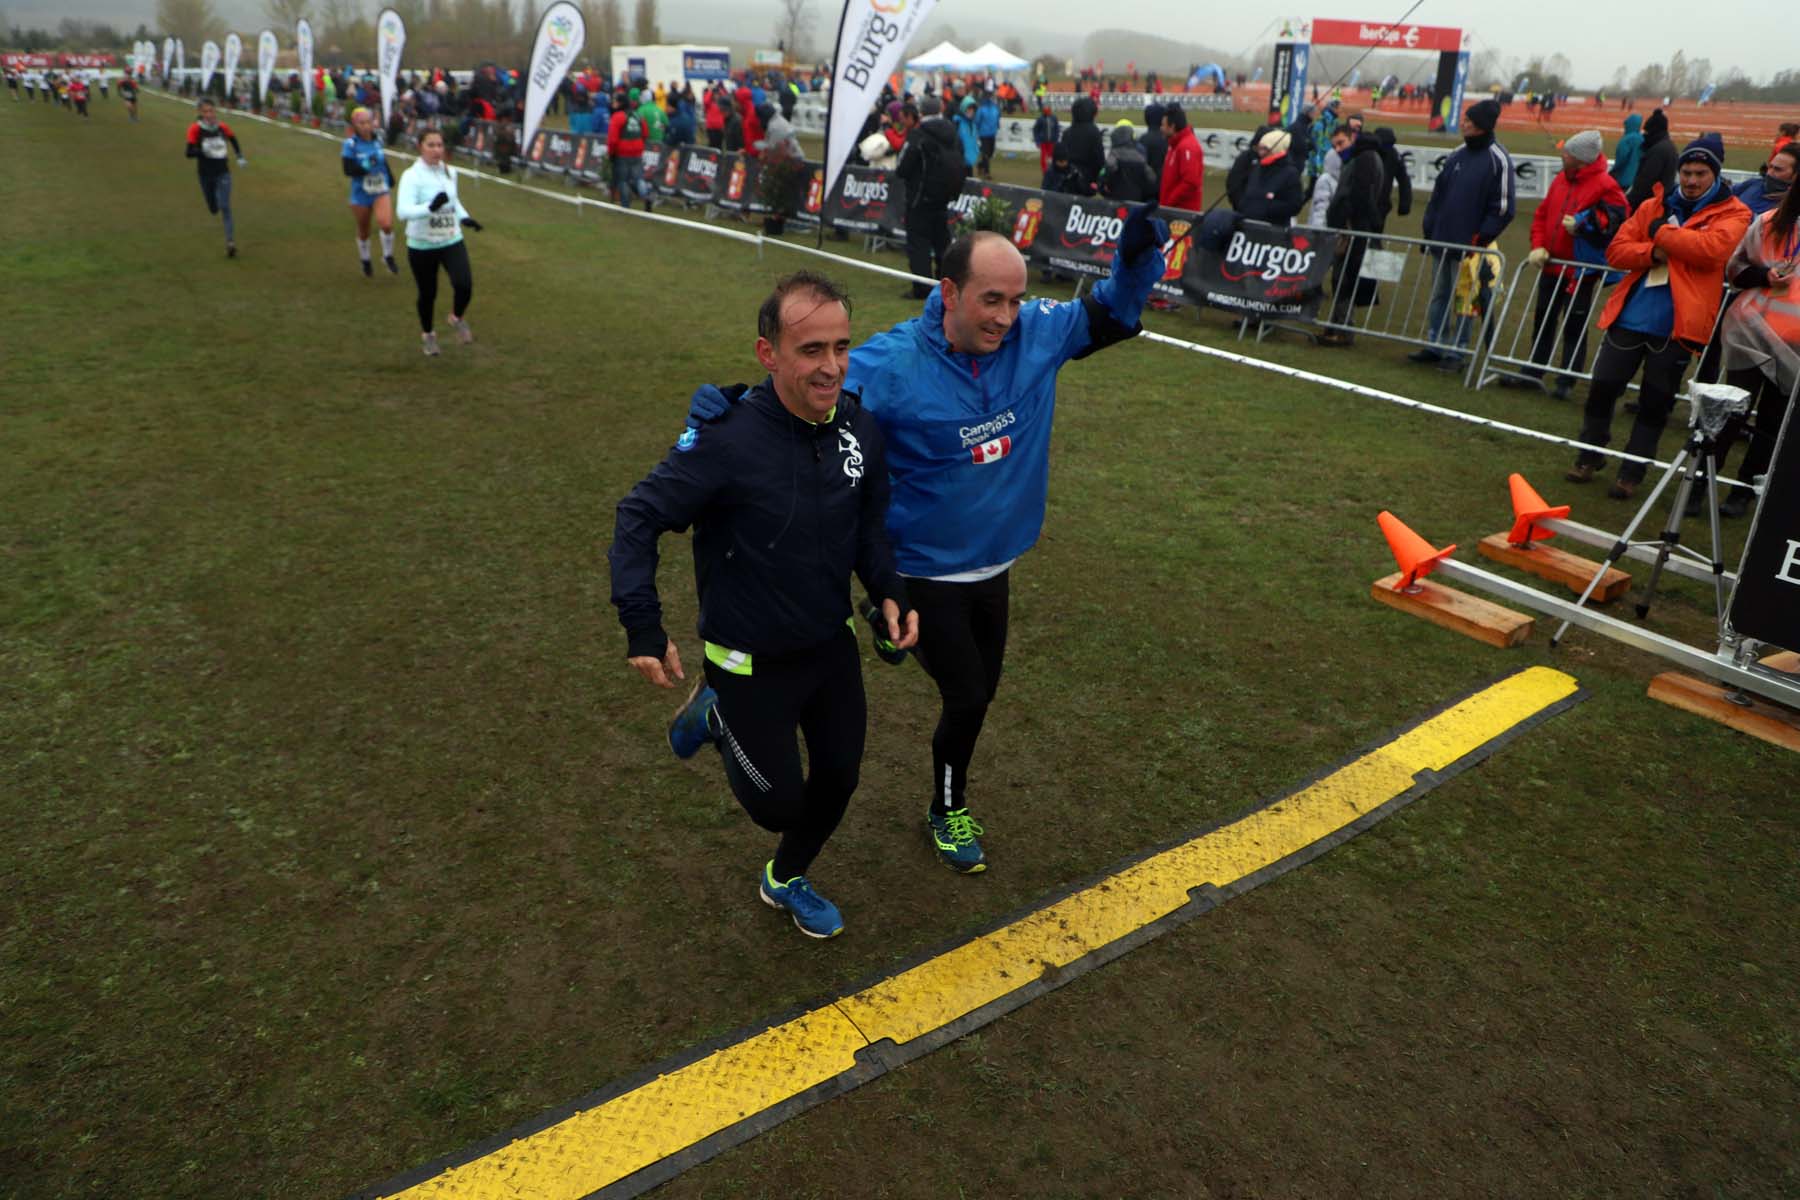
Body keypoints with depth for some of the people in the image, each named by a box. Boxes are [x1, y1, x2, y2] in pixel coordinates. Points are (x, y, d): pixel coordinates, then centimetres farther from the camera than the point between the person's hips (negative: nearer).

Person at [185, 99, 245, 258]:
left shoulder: (223, 127, -2)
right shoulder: (195, 129, -11)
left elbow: (233, 140, 20)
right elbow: (189, 152, -17)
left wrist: (240, 156, 13)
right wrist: (202, 150, -35)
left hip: (223, 173, 0)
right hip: (206, 175, 0)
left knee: (224, 207, -15)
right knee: (213, 209, 12)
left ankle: (231, 242, -19)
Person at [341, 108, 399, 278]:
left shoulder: (377, 140, -1)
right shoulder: (351, 144, -14)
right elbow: (348, 170, -18)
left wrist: (391, 180, 16)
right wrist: (366, 165, -32)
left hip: (382, 191, 2)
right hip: (361, 195, -2)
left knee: (386, 224, -22)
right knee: (363, 231, 15)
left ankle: (388, 256, 5)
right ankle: (365, 261, 41)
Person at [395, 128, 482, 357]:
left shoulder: (450, 172, 2)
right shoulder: (411, 175, -17)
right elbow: (403, 211, -30)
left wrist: (464, 217, 6)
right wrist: (430, 207, -46)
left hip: (452, 242, 3)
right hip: (421, 246, -3)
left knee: (464, 285, -18)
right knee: (427, 294, 9)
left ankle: (457, 318, 16)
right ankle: (427, 334, 38)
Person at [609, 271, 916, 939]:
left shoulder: (860, 426, -10)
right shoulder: (728, 439, -28)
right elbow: (639, 518, -20)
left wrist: (888, 590, -6)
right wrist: (643, 629, -25)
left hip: (833, 645, 6)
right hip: (750, 663, -5)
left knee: (839, 778, 17)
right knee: (778, 805, 5)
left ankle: (786, 882, 46)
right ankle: (715, 715, 34)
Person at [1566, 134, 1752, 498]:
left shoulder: (1732, 213, 1)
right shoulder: (1654, 207, 12)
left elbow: (1712, 248, -19)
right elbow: (1616, 251, 4)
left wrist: (1662, 233, -10)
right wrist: (1653, 252, -13)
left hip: (1676, 326, -3)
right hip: (1630, 315, 3)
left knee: (1655, 403, 4)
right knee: (1602, 387, 4)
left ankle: (1631, 474, 13)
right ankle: (1589, 458, 22)